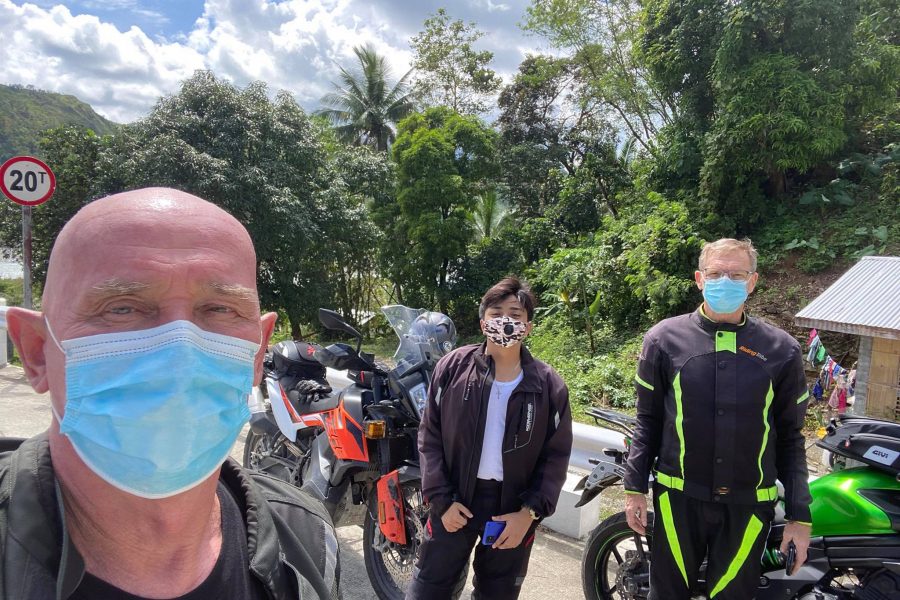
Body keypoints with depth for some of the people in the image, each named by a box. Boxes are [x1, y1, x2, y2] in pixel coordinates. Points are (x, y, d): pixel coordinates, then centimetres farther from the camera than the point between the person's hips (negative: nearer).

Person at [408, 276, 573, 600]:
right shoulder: (453, 367, -7)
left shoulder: (550, 386, -7)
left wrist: (530, 512, -9)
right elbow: (430, 437, -3)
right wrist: (441, 499, -8)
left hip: (514, 506, 1)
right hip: (455, 499, 0)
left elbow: (556, 456, -1)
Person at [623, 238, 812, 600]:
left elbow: (790, 437, 6)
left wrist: (800, 515, 4)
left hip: (748, 505, 1)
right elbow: (648, 420, 4)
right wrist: (635, 488, 1)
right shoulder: (665, 338, -1)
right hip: (679, 498, 0)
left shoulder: (782, 350, 1)